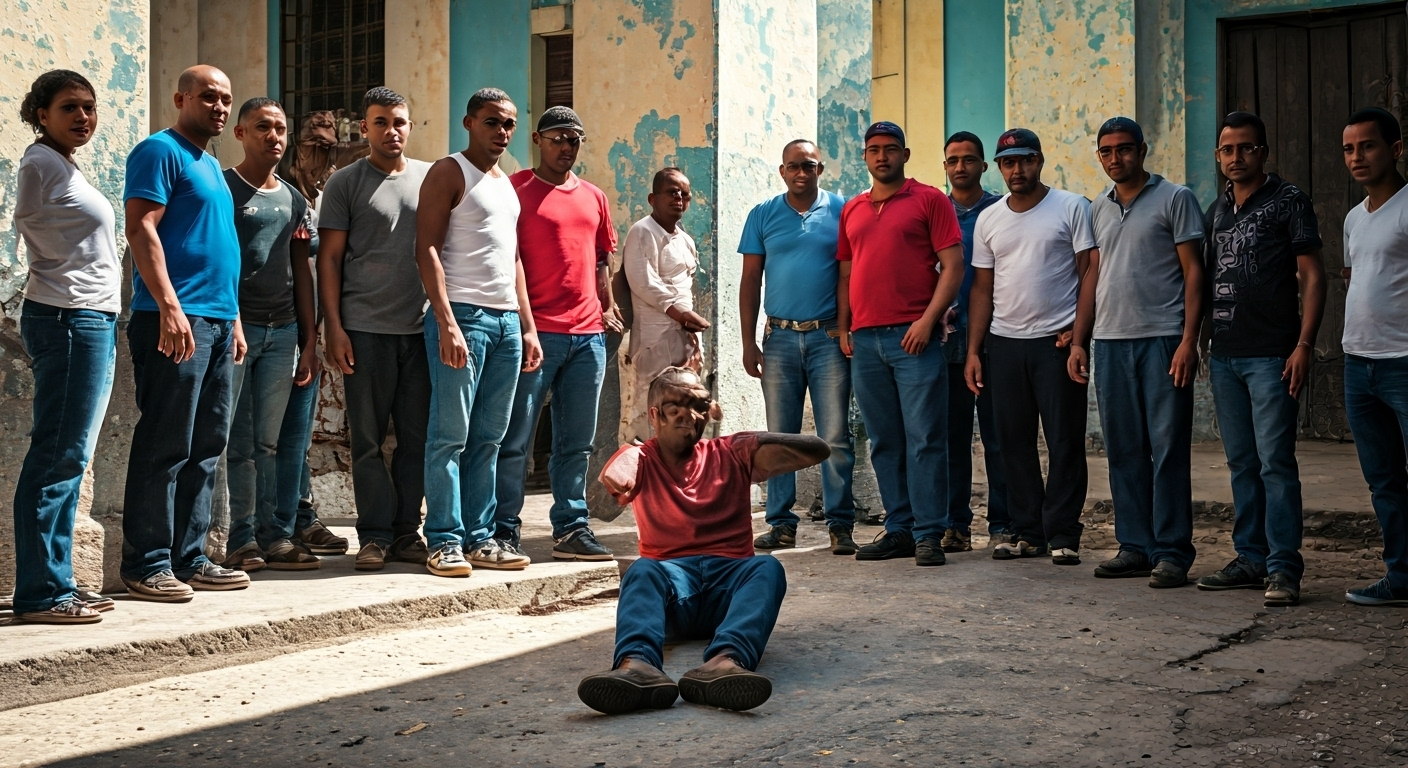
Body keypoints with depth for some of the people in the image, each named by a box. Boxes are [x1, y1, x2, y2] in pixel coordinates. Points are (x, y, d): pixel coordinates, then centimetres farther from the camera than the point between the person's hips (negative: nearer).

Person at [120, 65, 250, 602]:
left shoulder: (211, 166, 23)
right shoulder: (160, 151, -4)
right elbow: (141, 229, -14)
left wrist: (233, 320, 21)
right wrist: (169, 307, -22)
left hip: (218, 321, 9)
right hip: (177, 321, -9)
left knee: (206, 448, 9)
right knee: (165, 446, -8)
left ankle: (189, 558, 15)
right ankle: (147, 565, -3)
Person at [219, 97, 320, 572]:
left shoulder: (293, 199, 18)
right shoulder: (222, 189, 0)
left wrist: (309, 337, 14)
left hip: (283, 331, 5)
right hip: (236, 325, -5)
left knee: (269, 442, 7)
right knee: (237, 441, -3)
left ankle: (275, 537, 9)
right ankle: (242, 541, 1)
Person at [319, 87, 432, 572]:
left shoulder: (431, 178, 13)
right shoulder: (346, 183, 4)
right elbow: (329, 258, 2)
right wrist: (333, 326, -7)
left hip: (422, 328, 3)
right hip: (365, 329, -3)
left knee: (416, 436, 4)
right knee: (368, 438, 0)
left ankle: (407, 532, 13)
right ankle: (375, 535, 7)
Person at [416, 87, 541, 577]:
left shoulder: (507, 184, 22)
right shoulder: (449, 173, 0)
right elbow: (427, 248, -10)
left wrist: (528, 326, 18)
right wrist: (447, 323, -19)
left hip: (508, 321, 7)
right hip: (463, 315, -7)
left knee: (488, 438, 7)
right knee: (451, 434, -6)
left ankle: (479, 537, 11)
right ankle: (444, 541, -2)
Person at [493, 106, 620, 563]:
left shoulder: (594, 198, 18)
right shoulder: (516, 190, 0)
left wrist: (607, 306, 13)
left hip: (589, 335, 6)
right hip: (536, 332, -6)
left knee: (577, 442, 10)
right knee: (516, 439, -3)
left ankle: (571, 528, 16)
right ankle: (504, 531, 3)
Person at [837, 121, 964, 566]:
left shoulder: (929, 200, 3)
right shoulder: (852, 209, 18)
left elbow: (953, 265, -4)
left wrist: (928, 319, -13)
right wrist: (843, 327, 10)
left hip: (914, 337, -5)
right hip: (864, 340, 5)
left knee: (924, 439, -6)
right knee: (883, 441, 8)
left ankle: (929, 534, -2)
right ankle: (898, 530, 15)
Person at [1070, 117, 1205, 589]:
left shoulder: (1175, 199, 0)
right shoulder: (1099, 208, 16)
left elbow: (1193, 272, -4)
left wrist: (1188, 340, -13)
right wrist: (1078, 340, 12)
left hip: (1162, 341, -5)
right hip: (1110, 342, 6)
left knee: (1168, 449, -4)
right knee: (1123, 452, 8)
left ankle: (1172, 553, 2)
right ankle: (1135, 547, 15)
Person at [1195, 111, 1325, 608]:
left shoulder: (1288, 202, -2)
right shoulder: (1216, 211, 15)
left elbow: (1312, 277, -6)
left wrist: (1303, 346, -15)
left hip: (1271, 356, -6)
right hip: (1224, 356, 6)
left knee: (1275, 463, -8)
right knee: (1241, 464, 10)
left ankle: (1283, 568, -5)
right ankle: (1251, 558, 17)